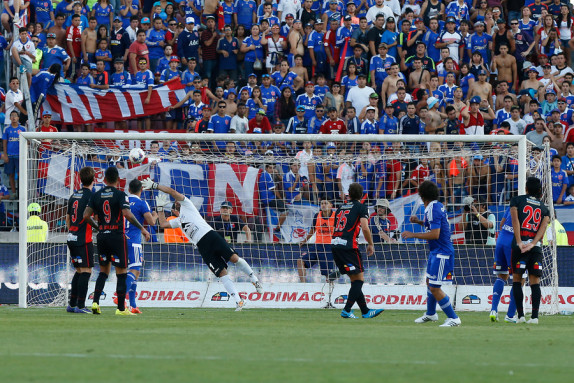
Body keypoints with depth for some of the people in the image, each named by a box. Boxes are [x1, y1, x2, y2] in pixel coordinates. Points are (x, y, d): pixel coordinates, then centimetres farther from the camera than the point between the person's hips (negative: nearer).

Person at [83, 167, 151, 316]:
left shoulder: (96, 195, 6)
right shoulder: (120, 195, -8)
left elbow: (86, 215, 3)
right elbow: (127, 214, -19)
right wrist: (142, 229, -10)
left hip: (102, 236, 5)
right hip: (117, 236, -5)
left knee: (104, 271, 16)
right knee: (121, 273, 1)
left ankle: (95, 301, 2)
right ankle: (121, 308, 0)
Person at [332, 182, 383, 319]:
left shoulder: (341, 207, 20)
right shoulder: (360, 207, 1)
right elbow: (365, 228, -11)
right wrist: (370, 244, 2)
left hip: (334, 245, 7)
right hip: (348, 245, -7)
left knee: (355, 280, 12)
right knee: (359, 279, -1)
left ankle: (365, 311, 14)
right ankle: (346, 310, -10)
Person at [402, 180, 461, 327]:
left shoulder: (432, 210, -21)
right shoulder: (438, 206, 9)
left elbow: (435, 234, -27)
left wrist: (413, 235, -19)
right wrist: (419, 222, 18)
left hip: (441, 253, -10)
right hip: (435, 252, 10)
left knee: (434, 288, -10)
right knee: (429, 282, 24)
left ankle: (453, 318, -5)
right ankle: (431, 314, 40)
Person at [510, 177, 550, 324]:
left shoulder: (517, 200, 8)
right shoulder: (544, 207, 16)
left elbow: (515, 220, -6)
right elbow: (544, 226, 0)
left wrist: (519, 242, -13)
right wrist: (533, 244, -10)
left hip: (520, 245, -2)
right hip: (536, 248, 2)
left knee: (516, 280, 6)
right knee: (535, 282, 2)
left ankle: (520, 315, -3)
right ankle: (534, 316, -7)